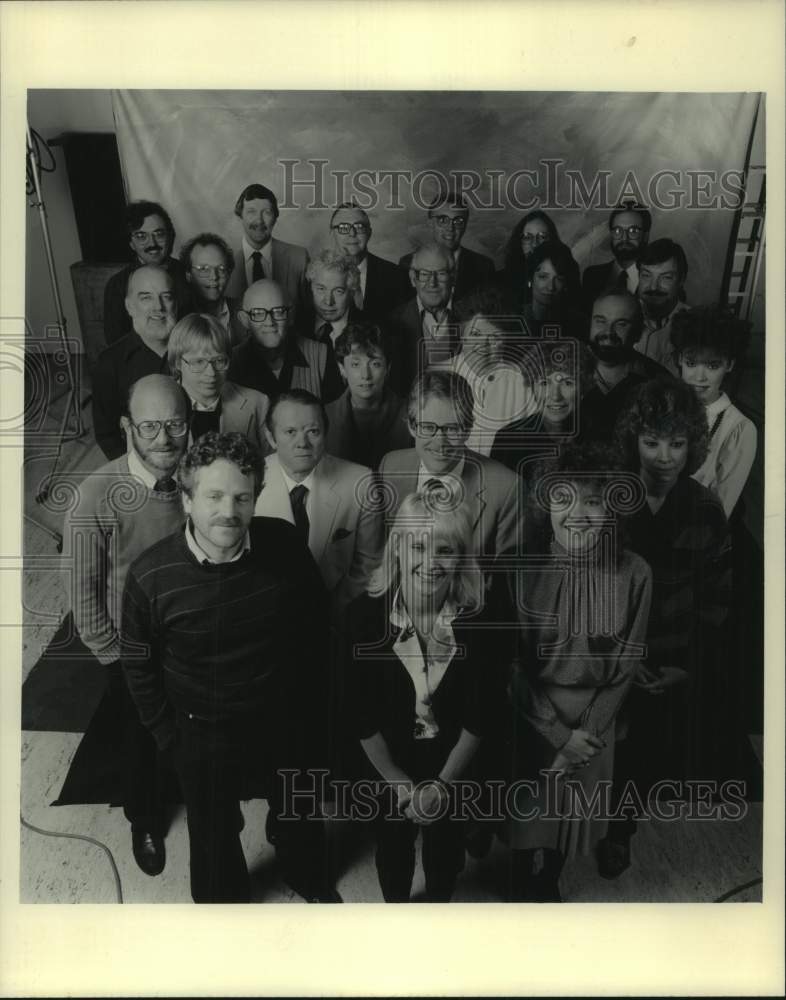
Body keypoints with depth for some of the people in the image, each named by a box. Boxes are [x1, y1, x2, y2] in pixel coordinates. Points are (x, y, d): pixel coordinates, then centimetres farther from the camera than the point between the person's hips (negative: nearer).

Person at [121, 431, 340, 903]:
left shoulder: (284, 544, -20)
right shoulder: (150, 576, -24)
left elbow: (317, 614, -2)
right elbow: (139, 665, -7)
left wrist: (309, 688, 4)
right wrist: (171, 736, -2)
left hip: (291, 717, 2)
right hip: (205, 732, -2)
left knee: (299, 811, 28)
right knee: (215, 830, 23)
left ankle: (310, 877, 61)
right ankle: (224, 899, 57)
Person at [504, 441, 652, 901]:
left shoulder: (634, 573, -16)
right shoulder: (526, 566, -17)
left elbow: (625, 666, -8)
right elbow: (512, 664, -11)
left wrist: (581, 735, -11)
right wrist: (558, 732, -14)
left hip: (594, 724, 1)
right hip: (530, 720, -1)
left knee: (572, 812, 22)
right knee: (524, 812, 15)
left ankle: (550, 883, 51)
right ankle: (520, 887, 44)